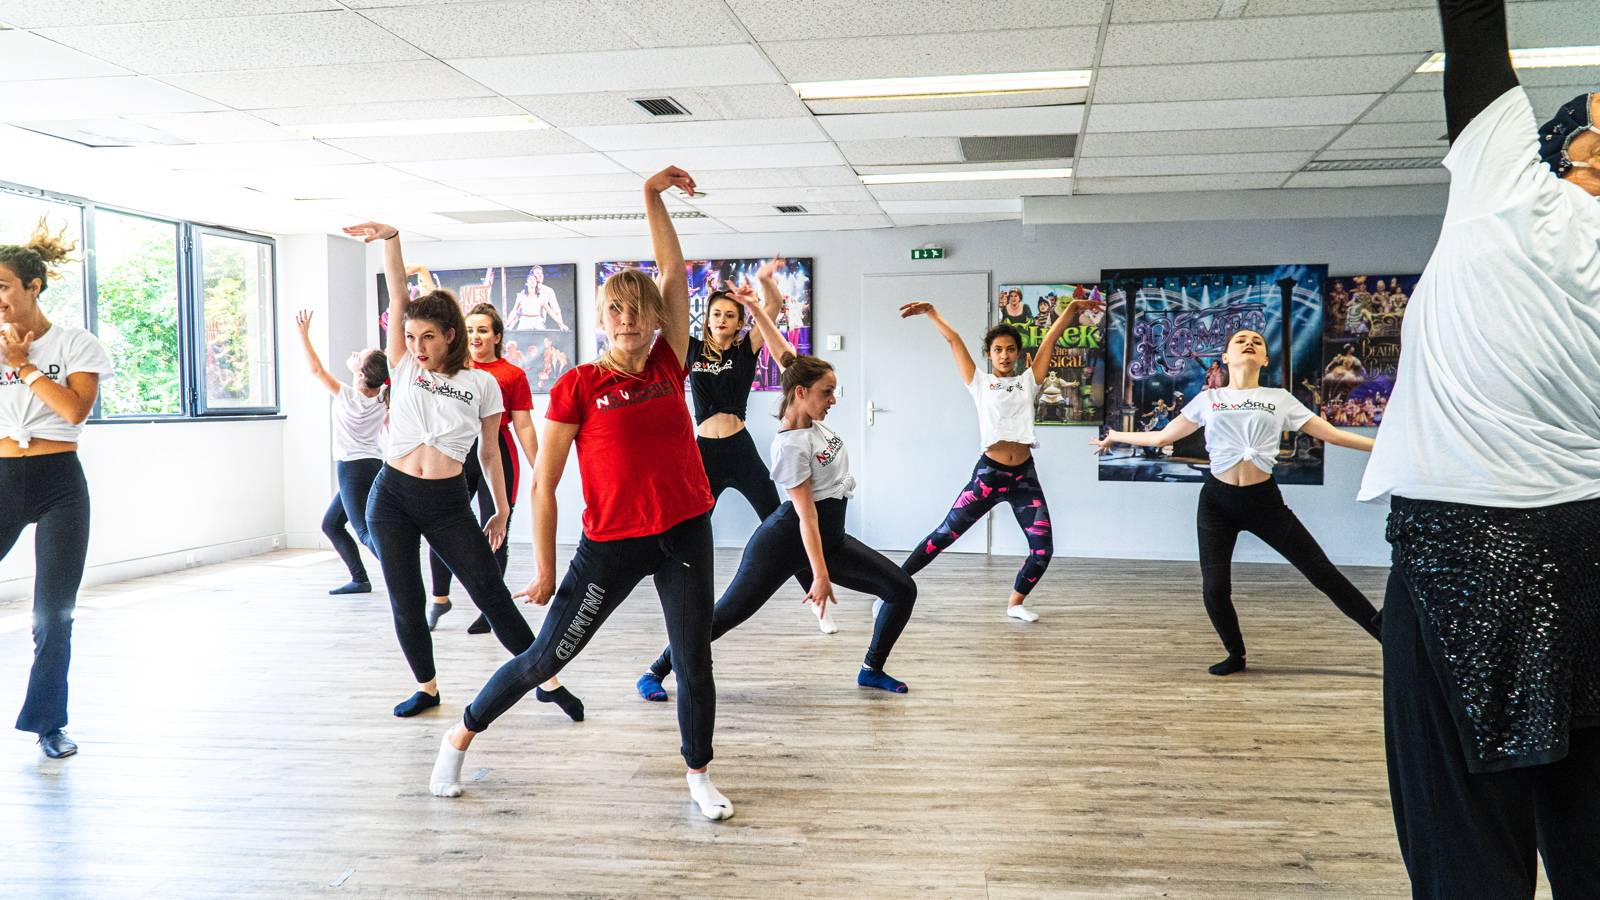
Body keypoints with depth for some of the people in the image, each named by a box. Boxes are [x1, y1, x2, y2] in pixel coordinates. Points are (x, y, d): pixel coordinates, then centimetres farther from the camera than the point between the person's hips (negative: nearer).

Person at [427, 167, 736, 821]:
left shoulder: (668, 365, 4)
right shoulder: (578, 385, -7)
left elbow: (673, 274, 2)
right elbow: (543, 485, -5)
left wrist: (653, 196, -2)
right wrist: (544, 568, -5)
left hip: (684, 534, 3)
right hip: (611, 543, -3)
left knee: (694, 662, 6)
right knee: (548, 655, 7)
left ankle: (699, 776, 25)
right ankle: (461, 735, 29)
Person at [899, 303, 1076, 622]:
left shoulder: (1028, 381, 11)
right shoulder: (979, 383, 6)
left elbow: (1051, 338, 6)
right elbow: (953, 340, 1)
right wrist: (931, 312, -5)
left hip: (1025, 476, 3)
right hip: (988, 473, -2)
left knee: (1043, 548, -2)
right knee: (944, 534, -1)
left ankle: (1016, 603, 20)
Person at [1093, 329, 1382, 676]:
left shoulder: (1280, 399, 7)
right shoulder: (1208, 399, 7)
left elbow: (1332, 434, 7)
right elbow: (1162, 437, 14)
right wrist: (1114, 436, 19)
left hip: (1265, 500, 0)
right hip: (1217, 500, 0)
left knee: (1322, 571, 0)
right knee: (1214, 588, -6)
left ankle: (1383, 632, 12)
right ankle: (1236, 655, 18)